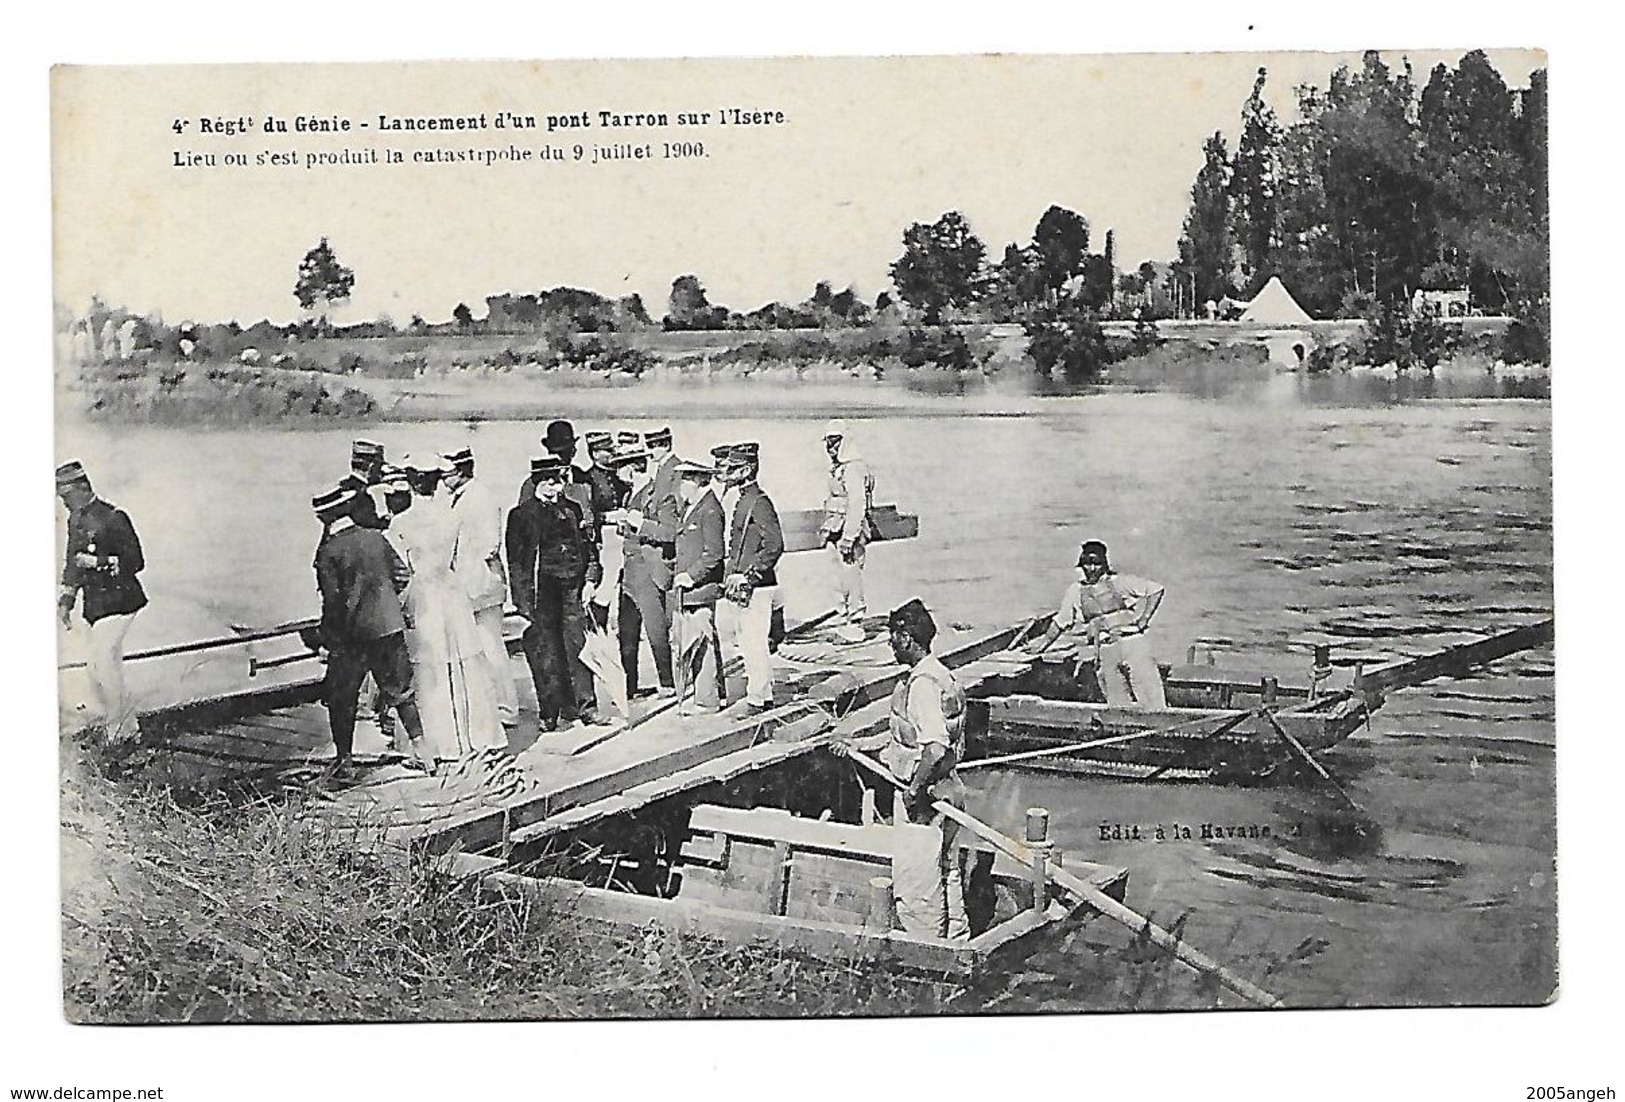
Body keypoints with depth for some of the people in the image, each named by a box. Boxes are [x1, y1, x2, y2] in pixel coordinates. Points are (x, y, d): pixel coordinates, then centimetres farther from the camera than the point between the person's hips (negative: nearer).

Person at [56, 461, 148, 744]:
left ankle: (118, 730, -2)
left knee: (102, 663, -12)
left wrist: (98, 562, -21)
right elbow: (72, 561, 25)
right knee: (108, 667, 10)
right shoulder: (75, 520, 14)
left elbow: (135, 562, -14)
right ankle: (129, 728, 19)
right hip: (95, 604, 8)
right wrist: (66, 599, 19)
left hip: (117, 601, -8)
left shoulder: (113, 517, -12)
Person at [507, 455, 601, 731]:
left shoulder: (573, 510, 15)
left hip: (573, 589, 3)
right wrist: (523, 602, -6)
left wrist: (589, 579, 4)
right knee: (546, 655, -1)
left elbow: (587, 547, 18)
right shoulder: (521, 515, 3)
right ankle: (550, 714, 6)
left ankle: (582, 705, 7)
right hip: (542, 592, -3)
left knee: (578, 646, -1)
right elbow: (515, 562, 0)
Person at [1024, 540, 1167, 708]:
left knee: (1152, 699, -9)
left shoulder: (1120, 582, 2)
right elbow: (1061, 621, 24)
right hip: (1104, 652, 3)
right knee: (1118, 705, 0)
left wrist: (1143, 620, -1)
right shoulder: (1075, 591, 12)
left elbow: (1156, 590, 4)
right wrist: (1044, 641, 24)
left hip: (1132, 643, -3)